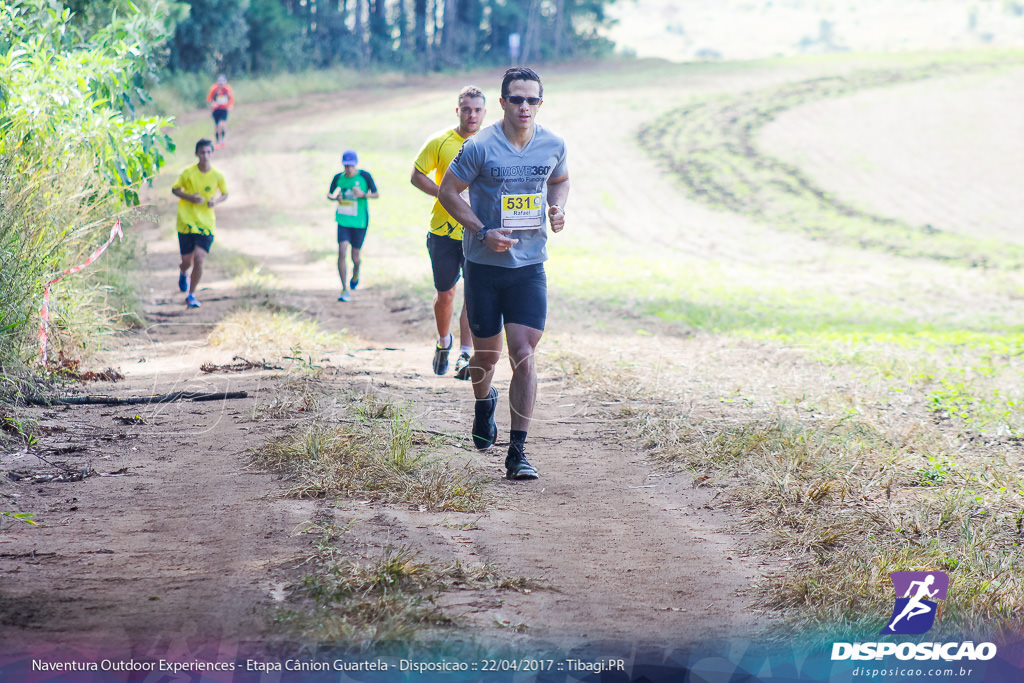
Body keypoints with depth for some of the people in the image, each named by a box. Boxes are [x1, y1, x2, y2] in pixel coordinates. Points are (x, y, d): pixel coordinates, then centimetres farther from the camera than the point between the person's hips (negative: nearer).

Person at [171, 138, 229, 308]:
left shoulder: (218, 176, -2)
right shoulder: (188, 172, -6)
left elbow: (225, 194, 13)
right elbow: (175, 189, 6)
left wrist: (216, 201, -10)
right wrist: (189, 197, -13)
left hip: (206, 223, 0)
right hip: (186, 221, 0)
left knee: (199, 259, -13)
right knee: (187, 261, 3)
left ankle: (191, 295, 4)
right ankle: (183, 271, 43)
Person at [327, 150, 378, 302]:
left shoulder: (364, 176, -7)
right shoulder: (339, 178, 0)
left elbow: (376, 194, -2)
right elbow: (329, 194, 13)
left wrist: (363, 194, -21)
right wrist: (335, 197, -10)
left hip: (359, 221, -1)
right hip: (343, 221, 1)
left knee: (355, 257, 6)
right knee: (342, 253, -14)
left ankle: (355, 275, 44)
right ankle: (344, 290, -7)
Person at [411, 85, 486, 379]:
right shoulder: (440, 142, -5)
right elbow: (416, 176, -1)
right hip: (444, 231, 0)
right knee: (445, 293, 8)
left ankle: (465, 355, -9)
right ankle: (443, 341, 34)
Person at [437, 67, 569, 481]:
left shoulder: (553, 146, 0)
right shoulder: (480, 147, -12)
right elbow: (448, 191, -4)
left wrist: (557, 209, -2)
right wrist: (482, 232, -15)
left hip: (530, 265, 1)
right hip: (484, 264, -1)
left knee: (524, 356, -10)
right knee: (487, 353, 10)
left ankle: (517, 452, -7)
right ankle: (483, 404, 46)